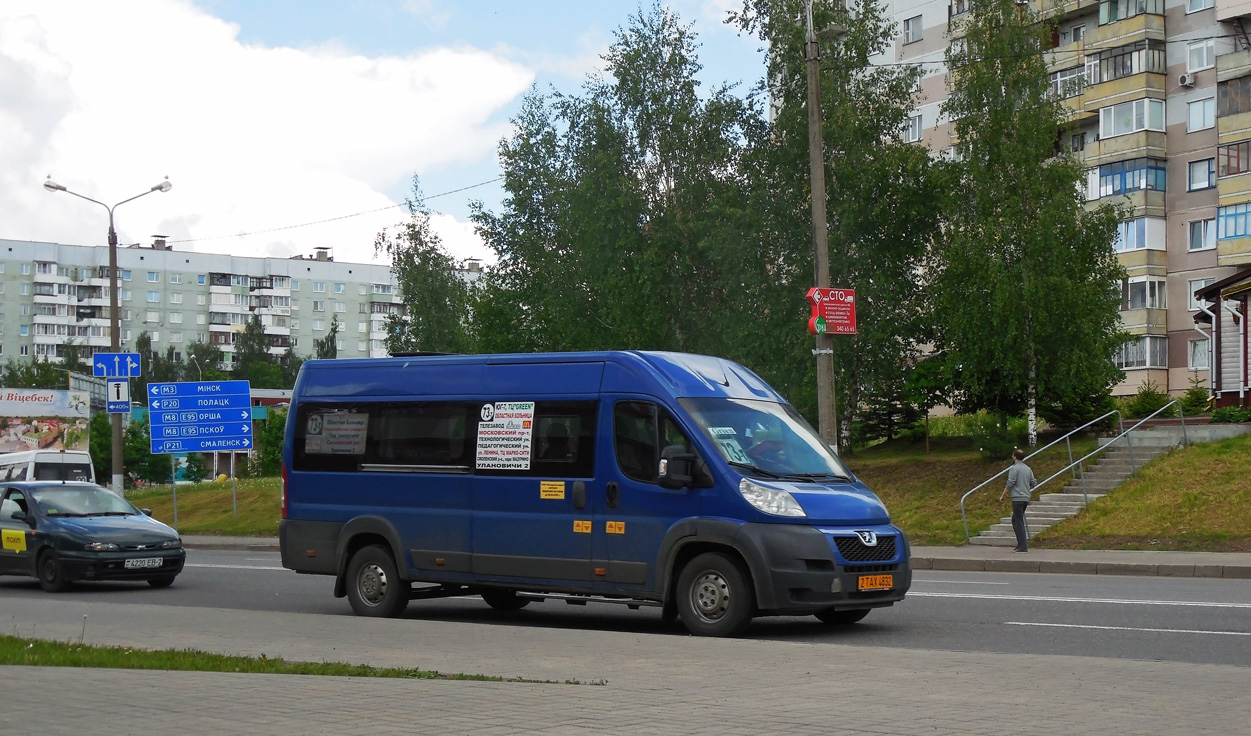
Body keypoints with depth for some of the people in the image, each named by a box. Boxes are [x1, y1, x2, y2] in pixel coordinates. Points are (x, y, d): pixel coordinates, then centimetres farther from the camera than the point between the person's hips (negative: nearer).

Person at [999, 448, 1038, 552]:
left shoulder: (1014, 468, -11)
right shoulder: (1028, 469, 12)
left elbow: (1010, 484, -14)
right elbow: (1034, 483, 14)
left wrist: (1002, 496, -6)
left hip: (1018, 498, -8)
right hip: (1026, 498, 8)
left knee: (1019, 522, -5)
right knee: (1015, 520, 18)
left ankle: (1023, 547, -9)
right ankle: (1022, 543, 16)